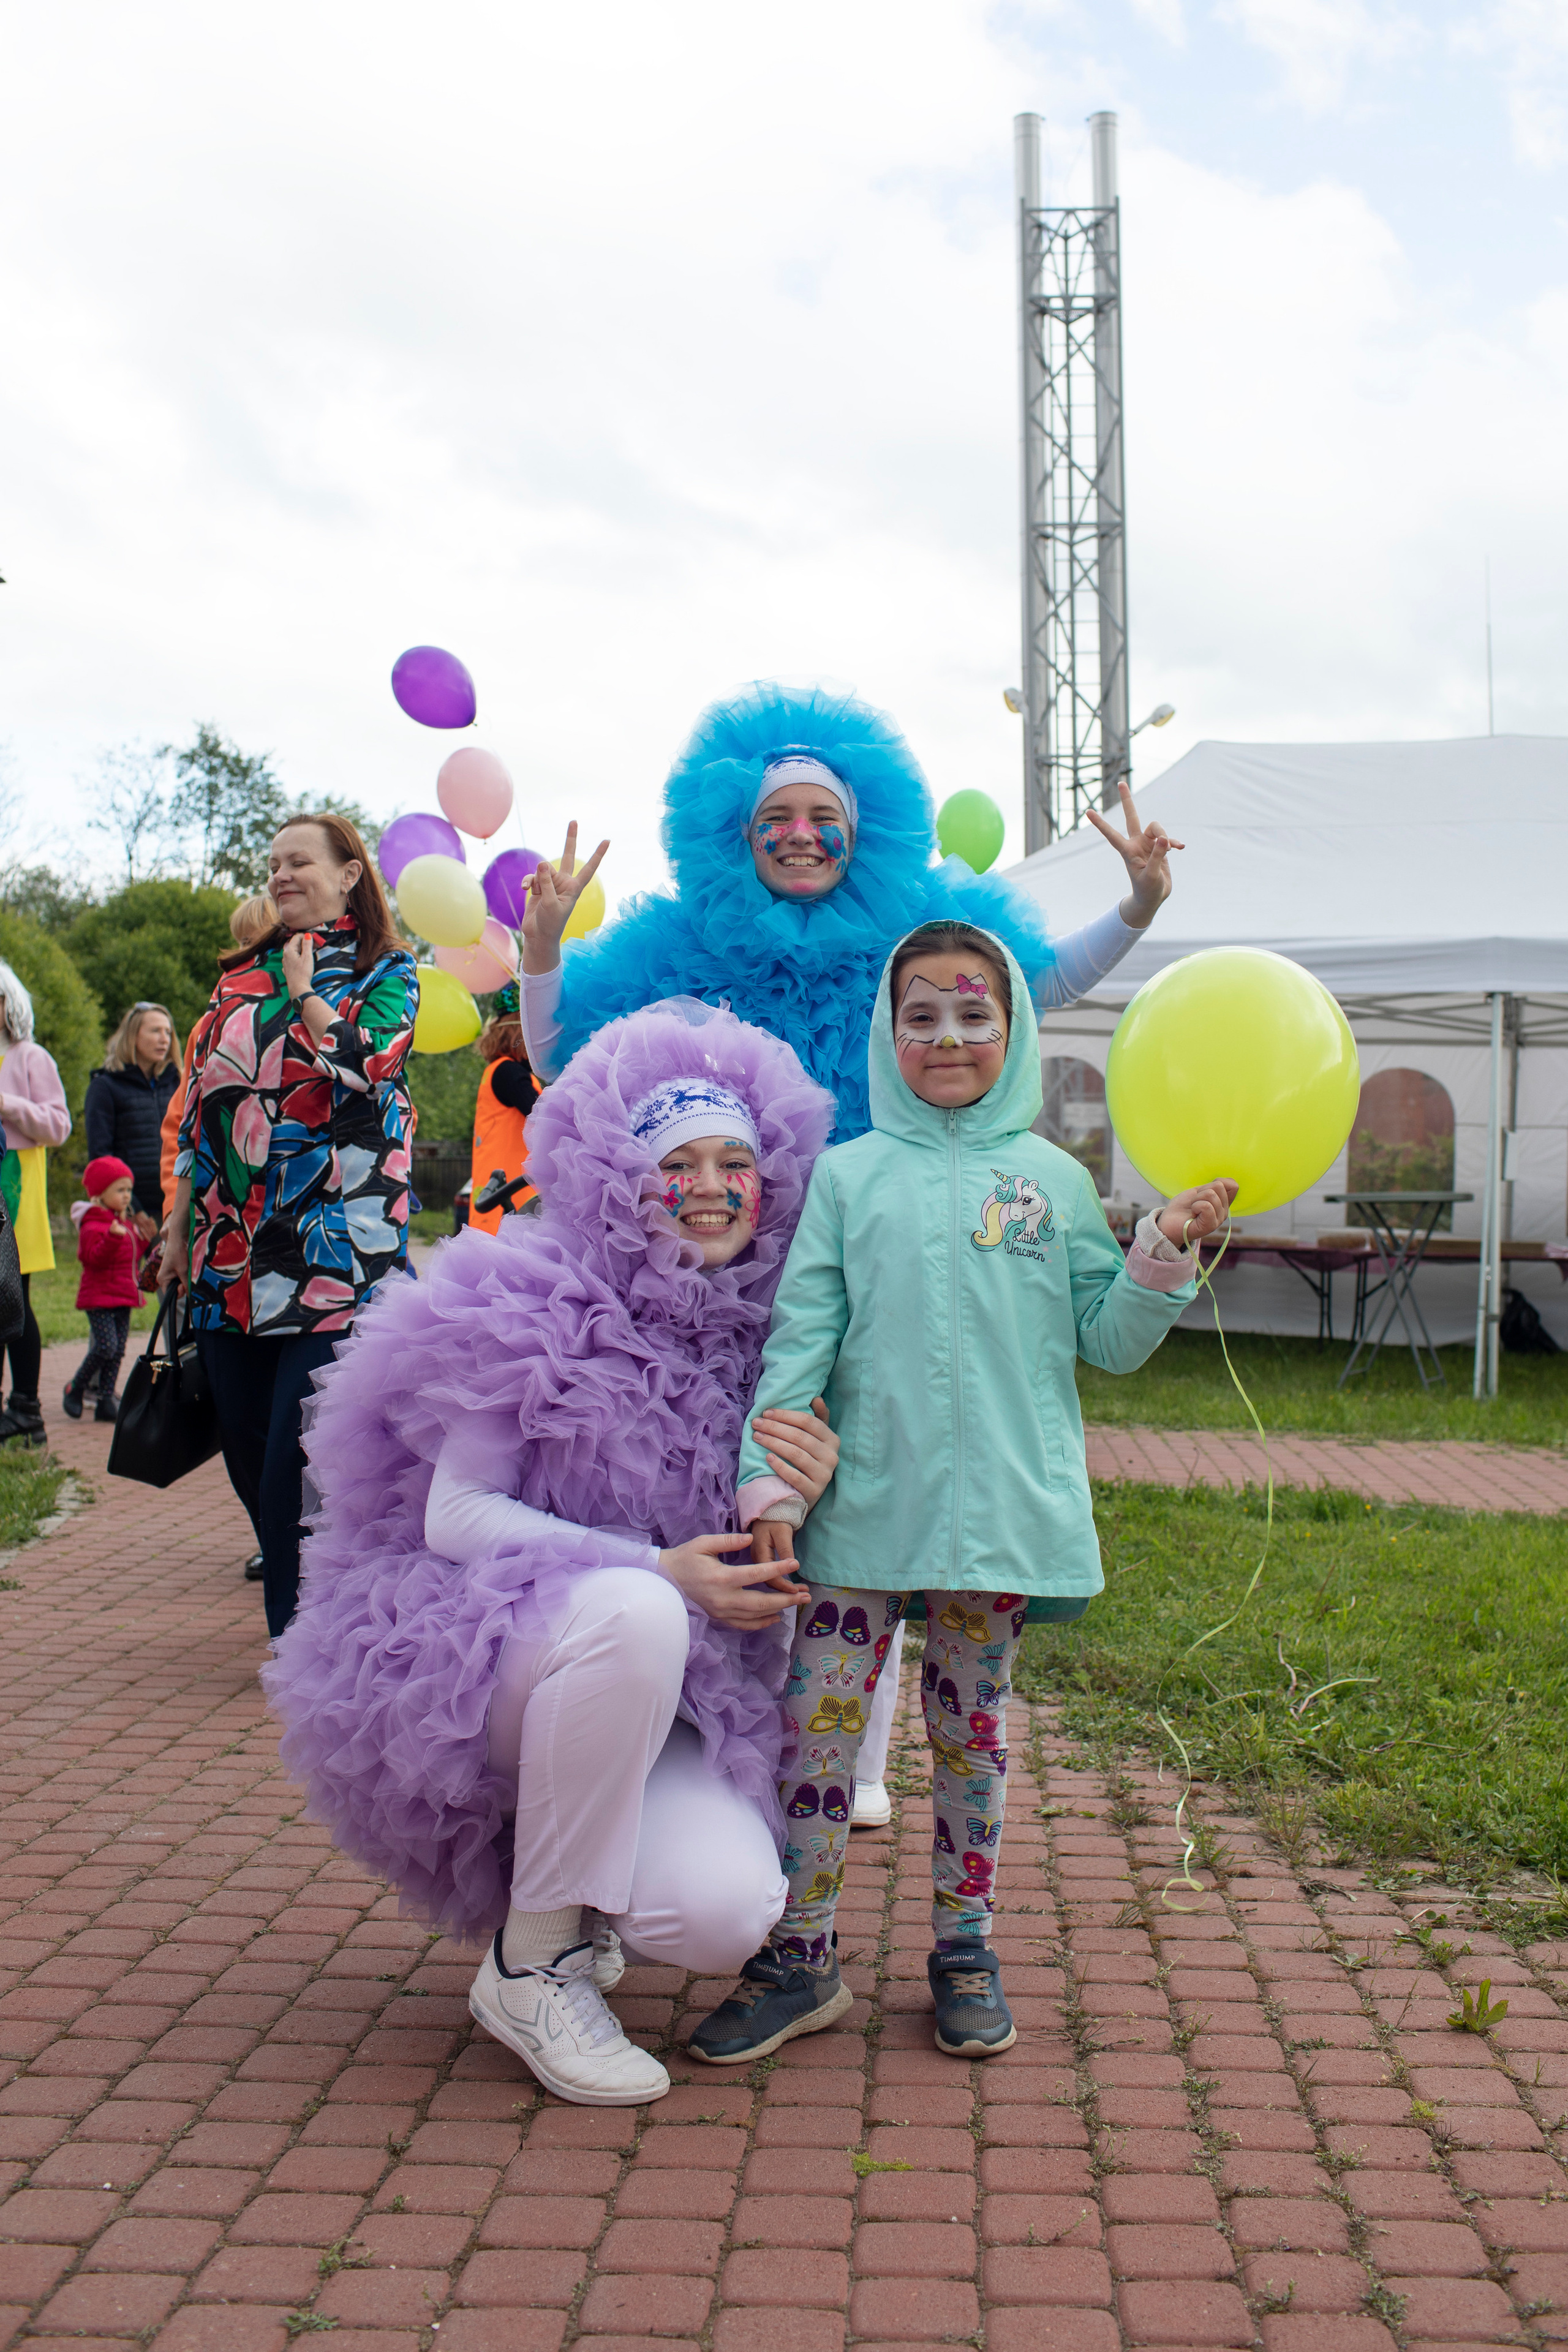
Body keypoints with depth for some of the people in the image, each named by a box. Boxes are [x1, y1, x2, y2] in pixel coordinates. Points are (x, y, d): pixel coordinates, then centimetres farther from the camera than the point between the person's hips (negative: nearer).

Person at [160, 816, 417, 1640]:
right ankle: (297, 1605, 22)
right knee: (247, 1445, 5)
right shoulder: (243, 975, 19)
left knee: (303, 1444, -11)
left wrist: (306, 992, -1)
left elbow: (363, 1069, -14)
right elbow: (201, 1101, 18)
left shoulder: (385, 972, 5)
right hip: (232, 1247, 5)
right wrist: (179, 1224, 15)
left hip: (334, 1245, -5)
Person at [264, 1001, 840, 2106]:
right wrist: (657, 1572, -22)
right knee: (631, 1617, -37)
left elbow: (755, 1572, 8)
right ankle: (531, 1963, -16)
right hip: (460, 1675, -4)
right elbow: (453, 1515, -14)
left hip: (659, 1705, 5)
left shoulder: (764, 1334, 4)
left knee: (726, 1915, -22)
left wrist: (807, 1496, -15)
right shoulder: (535, 1310, -12)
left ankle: (549, 1877, 15)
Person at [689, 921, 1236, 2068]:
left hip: (1002, 1510, 0)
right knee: (817, 1722, 1)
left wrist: (1164, 1255, -7)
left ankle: (964, 1950, 27)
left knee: (971, 1726, 12)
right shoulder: (849, 1176, 4)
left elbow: (1107, 1341, 8)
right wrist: (770, 1482, -8)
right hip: (863, 1505, 0)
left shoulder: (1054, 1179, 6)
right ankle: (800, 1960, 15)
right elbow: (799, 1338, 0)